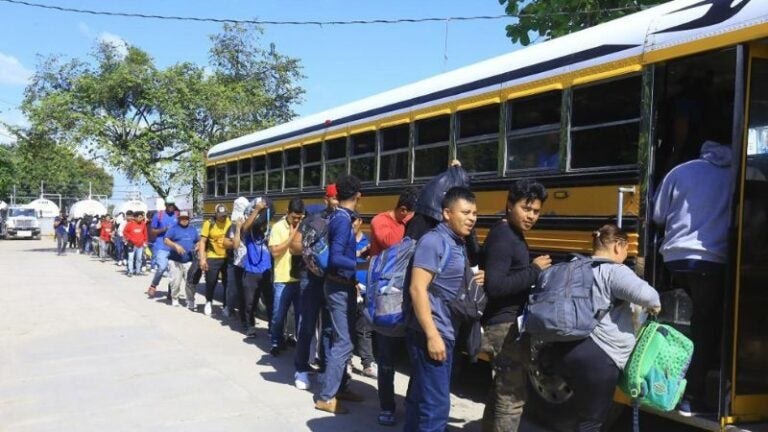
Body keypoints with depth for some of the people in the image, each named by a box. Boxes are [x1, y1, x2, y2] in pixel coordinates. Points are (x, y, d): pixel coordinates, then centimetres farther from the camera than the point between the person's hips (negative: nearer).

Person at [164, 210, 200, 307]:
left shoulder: (193, 230, 17)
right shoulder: (173, 229, 2)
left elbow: (198, 241, 26)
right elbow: (166, 240, -7)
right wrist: (175, 245, -21)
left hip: (189, 261, 3)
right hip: (175, 260, -3)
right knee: (175, 281, -1)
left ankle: (190, 301, 4)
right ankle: (174, 299, 18)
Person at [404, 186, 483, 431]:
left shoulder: (458, 245, 13)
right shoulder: (433, 241, -14)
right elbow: (417, 289, -21)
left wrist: (473, 283, 4)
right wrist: (432, 335, -24)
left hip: (446, 335, 9)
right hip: (431, 335, -9)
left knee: (420, 397, 17)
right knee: (435, 404, -9)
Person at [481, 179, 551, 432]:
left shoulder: (513, 235, 13)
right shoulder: (503, 236, -17)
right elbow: (494, 286, -27)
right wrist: (534, 270, -21)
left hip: (507, 324, 11)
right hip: (507, 326, -11)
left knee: (500, 391, 19)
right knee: (512, 396, -6)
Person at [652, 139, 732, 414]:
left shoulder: (680, 172, 9)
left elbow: (658, 217, 12)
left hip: (676, 257, 3)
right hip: (711, 259, -3)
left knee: (703, 318, 23)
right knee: (705, 324, 2)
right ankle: (692, 398, 2)